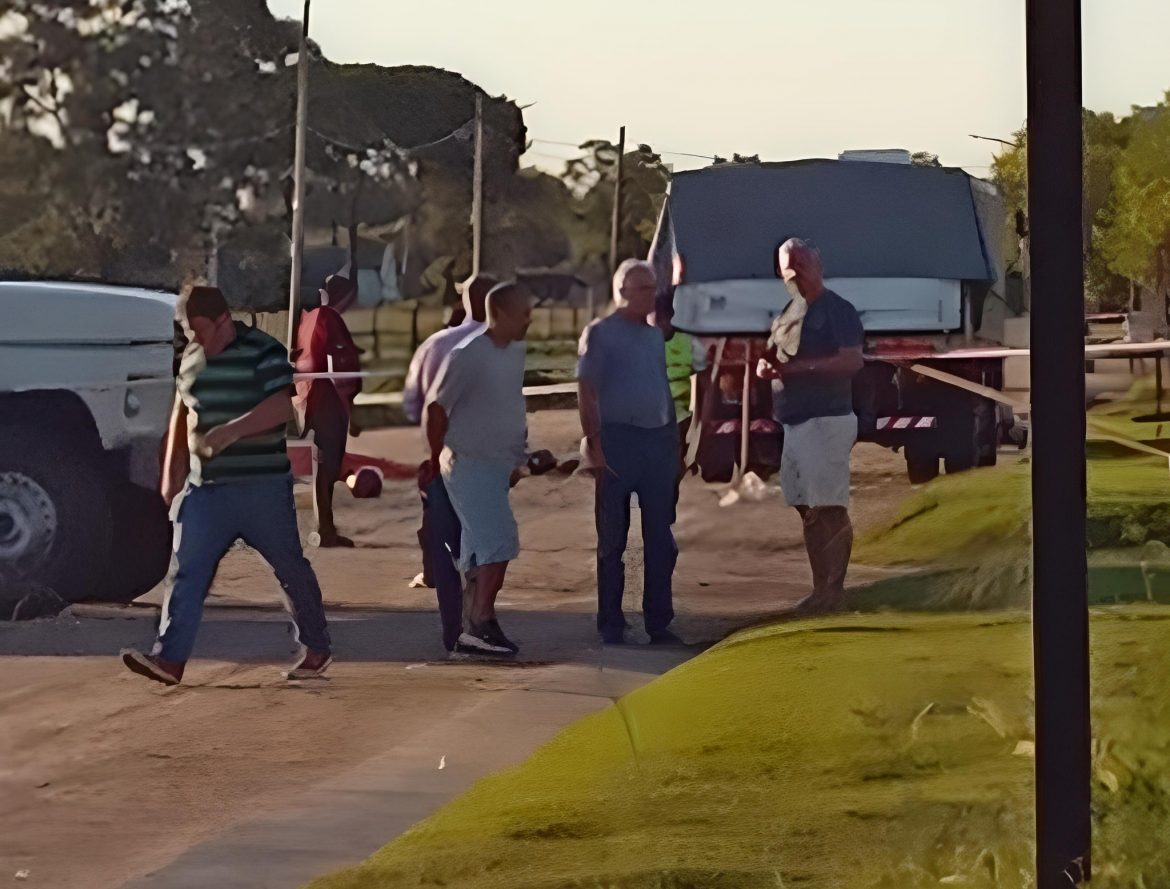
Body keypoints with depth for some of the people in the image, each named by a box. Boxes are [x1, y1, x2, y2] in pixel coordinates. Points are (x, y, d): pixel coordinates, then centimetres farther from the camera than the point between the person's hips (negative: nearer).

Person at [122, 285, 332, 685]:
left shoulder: (263, 352, -10)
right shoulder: (192, 357, 12)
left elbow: (281, 406, -21)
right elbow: (182, 414, 21)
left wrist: (232, 430, -32)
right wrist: (171, 472, 18)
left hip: (261, 486, -6)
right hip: (205, 487, 6)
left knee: (290, 567, 5)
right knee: (186, 571, -4)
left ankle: (316, 649, 20)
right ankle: (170, 659, -7)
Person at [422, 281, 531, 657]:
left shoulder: (516, 352, 8)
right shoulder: (468, 356, -16)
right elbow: (436, 407, -12)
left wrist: (516, 460, 20)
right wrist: (436, 459, -6)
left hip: (498, 466, 8)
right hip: (469, 464, -8)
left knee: (483, 553, 11)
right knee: (499, 542, -14)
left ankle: (474, 630, 18)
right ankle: (482, 626, -12)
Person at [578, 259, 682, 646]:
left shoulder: (657, 335, 16)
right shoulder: (600, 334, -2)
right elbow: (587, 392, -7)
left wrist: (674, 443, 14)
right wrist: (593, 442, -15)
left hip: (659, 439, 5)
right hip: (618, 438, -5)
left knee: (661, 538, 5)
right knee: (613, 538, 1)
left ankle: (659, 622, 11)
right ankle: (611, 625, 7)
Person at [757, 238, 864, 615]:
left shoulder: (837, 310, -7)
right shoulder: (788, 313, 18)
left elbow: (853, 361, -17)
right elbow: (773, 359, 25)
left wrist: (798, 366, -22)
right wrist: (767, 365, 0)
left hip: (827, 421, -8)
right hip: (795, 423, 9)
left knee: (831, 510, -8)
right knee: (809, 511, 9)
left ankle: (833, 591, -8)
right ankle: (821, 589, 13)